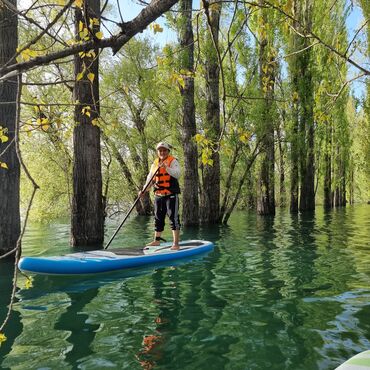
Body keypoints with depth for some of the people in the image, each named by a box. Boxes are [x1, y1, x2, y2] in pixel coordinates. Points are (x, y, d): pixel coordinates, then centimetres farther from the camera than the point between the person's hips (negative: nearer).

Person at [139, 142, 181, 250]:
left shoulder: (173, 161, -4)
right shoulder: (155, 164, 13)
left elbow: (177, 174, -20)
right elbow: (150, 179, 14)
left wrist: (166, 167, -31)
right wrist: (144, 190, 1)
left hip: (171, 194, -6)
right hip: (158, 195, 6)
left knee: (173, 218, -8)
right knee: (158, 218, 14)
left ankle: (176, 244, -6)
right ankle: (157, 240, 28)